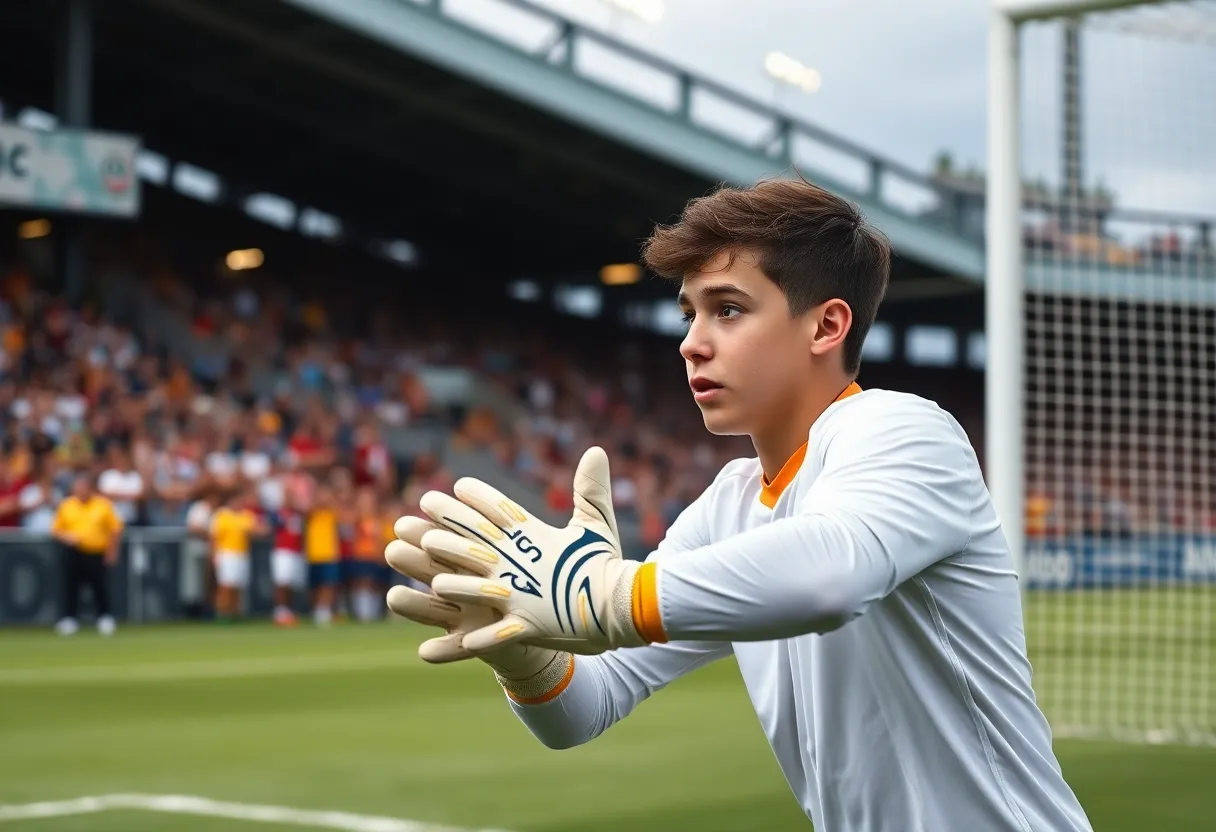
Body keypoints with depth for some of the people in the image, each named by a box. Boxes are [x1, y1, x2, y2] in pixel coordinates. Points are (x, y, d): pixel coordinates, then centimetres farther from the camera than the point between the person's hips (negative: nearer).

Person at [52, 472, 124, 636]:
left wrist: (112, 550, -1)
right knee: (70, 587, -1)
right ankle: (68, 620, 5)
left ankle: (105, 620, 7)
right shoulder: (66, 506, 5)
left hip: (97, 555, -1)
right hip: (74, 553, 1)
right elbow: (56, 529, 9)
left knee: (101, 588, -3)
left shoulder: (104, 505, 0)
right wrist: (67, 537, -10)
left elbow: (116, 529, 4)